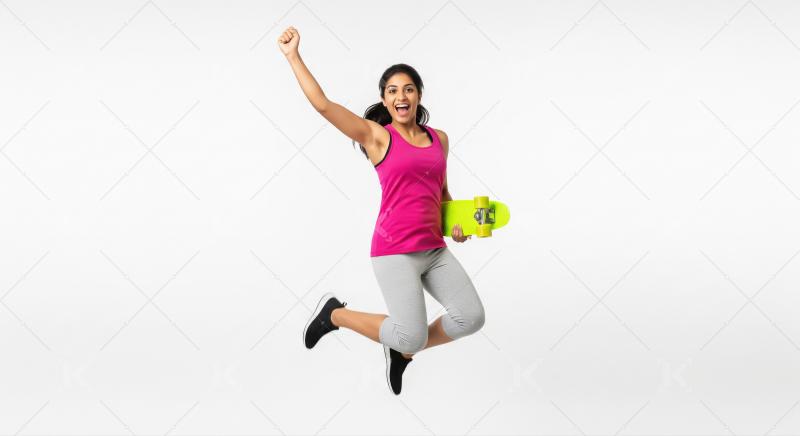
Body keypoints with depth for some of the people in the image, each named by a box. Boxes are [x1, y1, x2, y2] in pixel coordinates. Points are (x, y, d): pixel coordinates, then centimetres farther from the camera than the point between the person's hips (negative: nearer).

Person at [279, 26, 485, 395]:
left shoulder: (439, 139, 13)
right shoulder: (376, 136, -3)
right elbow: (322, 104, -13)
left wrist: (456, 222, 8)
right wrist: (293, 55, -11)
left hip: (434, 249, 6)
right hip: (394, 250, -6)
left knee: (471, 317, -12)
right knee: (412, 336, -17)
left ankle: (401, 350, 16)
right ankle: (334, 313, 10)